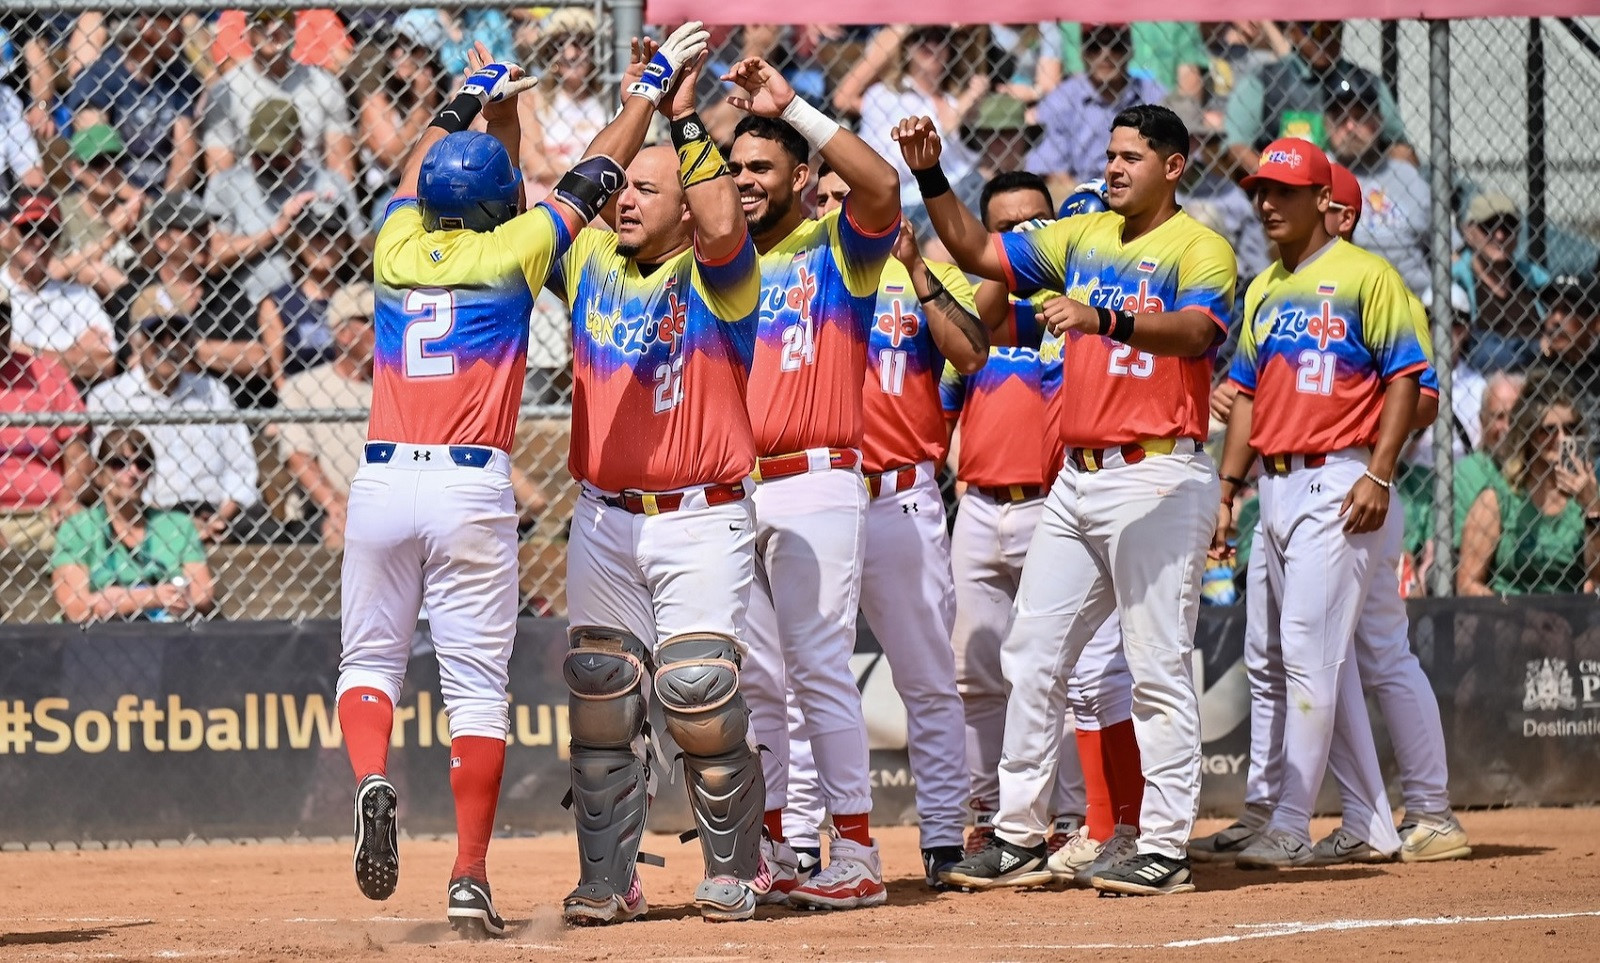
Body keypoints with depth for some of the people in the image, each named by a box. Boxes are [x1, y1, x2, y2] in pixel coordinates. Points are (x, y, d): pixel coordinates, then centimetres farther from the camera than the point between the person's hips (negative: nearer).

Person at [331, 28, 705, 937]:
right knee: (477, 687, 1)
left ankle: (372, 778, -16)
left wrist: (476, 98, 45)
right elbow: (594, 176, 12)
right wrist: (655, 83, 25)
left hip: (383, 480, 2)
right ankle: (470, 879, -4)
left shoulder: (399, 248, 8)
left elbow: (425, 162, 28)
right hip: (474, 489, -2)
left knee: (369, 659, 14)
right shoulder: (513, 253, 1)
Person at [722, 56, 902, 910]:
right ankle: (769, 851, 14)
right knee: (753, 677, 8)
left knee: (819, 670, -10)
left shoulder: (837, 249, -1)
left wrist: (791, 106, -18)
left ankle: (856, 856, -10)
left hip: (813, 485, -6)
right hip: (731, 489, 7)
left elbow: (882, 187, -19)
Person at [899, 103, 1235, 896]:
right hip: (1076, 478, 8)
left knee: (1158, 670, -8)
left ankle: (1165, 848, -7)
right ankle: (1018, 835, 15)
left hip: (1159, 479, -8)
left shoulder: (1199, 249, -7)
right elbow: (977, 252, 19)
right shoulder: (1084, 239, 15)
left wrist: (1105, 319, -42)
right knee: (1030, 658, 9)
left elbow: (1194, 330, -26)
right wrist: (931, 177, 5)